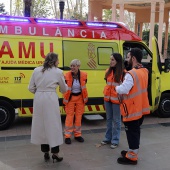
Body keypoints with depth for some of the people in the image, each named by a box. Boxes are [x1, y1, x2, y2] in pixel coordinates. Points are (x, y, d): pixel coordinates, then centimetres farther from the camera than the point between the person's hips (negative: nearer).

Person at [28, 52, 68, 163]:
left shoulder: (37, 70, 7)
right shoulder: (58, 72, 0)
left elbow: (31, 88, 7)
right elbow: (64, 89, 9)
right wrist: (65, 85, 30)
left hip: (38, 99, 4)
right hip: (51, 99, -4)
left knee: (41, 124, 12)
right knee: (53, 125, 5)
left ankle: (45, 152, 22)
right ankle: (55, 153, 10)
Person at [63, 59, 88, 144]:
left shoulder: (83, 75, -10)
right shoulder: (67, 76, -15)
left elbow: (84, 87, 2)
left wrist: (85, 98, 3)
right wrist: (65, 100, -12)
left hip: (80, 97, 3)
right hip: (70, 97, -2)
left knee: (79, 116, 11)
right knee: (69, 116, 1)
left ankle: (77, 134, 26)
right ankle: (67, 136, 12)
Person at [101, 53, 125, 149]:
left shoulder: (123, 73, -12)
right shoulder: (108, 71, 7)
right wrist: (106, 93, 14)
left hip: (116, 99, -6)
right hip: (107, 98, 6)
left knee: (116, 120, 5)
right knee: (109, 119, 16)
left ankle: (115, 140, 17)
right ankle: (108, 138, 28)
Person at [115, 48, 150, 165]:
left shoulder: (131, 74, -24)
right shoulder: (144, 71, 6)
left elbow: (123, 90, -32)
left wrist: (117, 87, -10)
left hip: (132, 109, -9)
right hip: (141, 107, 9)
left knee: (131, 132, 3)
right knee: (136, 131, 20)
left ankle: (132, 157, 14)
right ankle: (133, 151, 34)